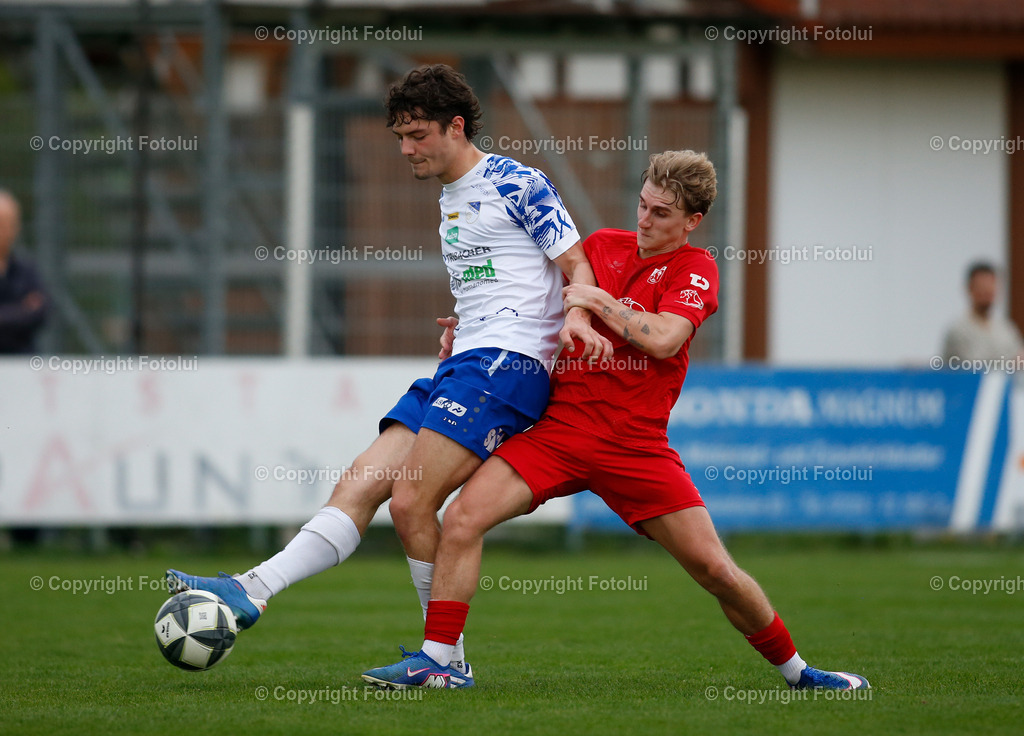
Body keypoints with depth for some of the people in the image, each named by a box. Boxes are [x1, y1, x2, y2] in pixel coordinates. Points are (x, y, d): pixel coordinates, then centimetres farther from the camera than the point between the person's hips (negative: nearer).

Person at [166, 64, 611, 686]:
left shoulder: (515, 184, -3)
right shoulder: (450, 198, 23)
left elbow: (578, 268, -6)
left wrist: (577, 319, -27)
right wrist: (459, 331, 15)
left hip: (507, 362, -9)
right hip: (462, 364, 9)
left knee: (411, 502, -18)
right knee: (359, 487, -4)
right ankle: (252, 591, -14)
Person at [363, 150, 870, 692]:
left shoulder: (695, 269, 0)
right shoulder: (603, 245, 12)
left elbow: (664, 338, -19)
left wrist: (598, 301, -12)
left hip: (636, 444, -3)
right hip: (561, 426, 3)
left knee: (714, 570, -5)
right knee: (462, 518, -16)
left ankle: (795, 671, 15)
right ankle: (434, 659, -9)